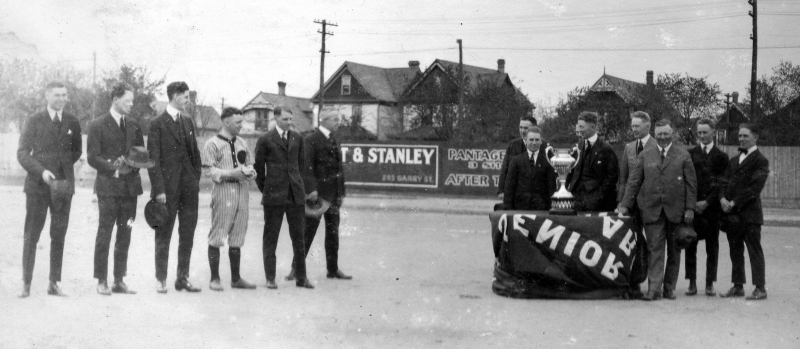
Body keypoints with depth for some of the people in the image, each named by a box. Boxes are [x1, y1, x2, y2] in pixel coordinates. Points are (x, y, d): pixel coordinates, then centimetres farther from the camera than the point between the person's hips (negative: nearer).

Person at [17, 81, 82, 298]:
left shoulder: (72, 123, 9)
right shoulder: (33, 122, 1)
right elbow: (22, 153, -3)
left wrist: (63, 168, 5)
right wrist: (42, 171, -16)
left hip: (63, 185, 3)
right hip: (38, 185, -3)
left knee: (59, 236, 4)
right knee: (31, 236, -1)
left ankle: (54, 284, 9)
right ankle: (26, 284, 4)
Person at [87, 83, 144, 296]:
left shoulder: (134, 125, 13)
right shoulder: (98, 126, -2)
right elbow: (92, 158, -6)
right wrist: (113, 167, -20)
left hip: (130, 186, 5)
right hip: (108, 186, -5)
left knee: (125, 235, 7)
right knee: (104, 233, -4)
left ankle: (119, 281, 14)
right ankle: (101, 281, 2)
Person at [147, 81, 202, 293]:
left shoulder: (188, 121, 13)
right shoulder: (158, 123, -6)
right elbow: (153, 159, -9)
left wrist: (197, 178, 8)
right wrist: (159, 189, -14)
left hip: (189, 186, 6)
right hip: (168, 188, -5)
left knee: (187, 235, 7)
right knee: (164, 236, 2)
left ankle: (183, 278, 14)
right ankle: (161, 280, 8)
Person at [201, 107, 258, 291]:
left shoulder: (242, 143, 14)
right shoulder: (212, 144, -3)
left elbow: (250, 164, 20)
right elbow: (208, 170, -9)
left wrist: (249, 171, -3)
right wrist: (232, 173, -17)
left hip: (242, 190, 6)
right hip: (223, 190, -6)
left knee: (237, 238, 10)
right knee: (217, 237, -4)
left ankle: (236, 278, 16)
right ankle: (214, 278, 3)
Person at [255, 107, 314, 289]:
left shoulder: (297, 138, 10)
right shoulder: (265, 140, -2)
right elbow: (259, 167, 3)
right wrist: (265, 190, 6)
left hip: (296, 194, 4)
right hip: (274, 196, -4)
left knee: (298, 236, 5)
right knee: (270, 237, 3)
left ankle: (301, 277, 11)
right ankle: (270, 278, 8)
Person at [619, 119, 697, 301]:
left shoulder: (683, 156, 5)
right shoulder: (645, 155, 9)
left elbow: (691, 184, 3)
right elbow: (634, 181, 8)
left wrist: (690, 208, -5)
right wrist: (625, 205, 0)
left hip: (675, 210, 0)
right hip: (652, 210, 0)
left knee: (674, 251, 7)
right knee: (655, 249, -5)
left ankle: (670, 287, 17)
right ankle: (654, 289, -7)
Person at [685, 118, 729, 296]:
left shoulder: (721, 157, 6)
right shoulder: (690, 154, 8)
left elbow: (721, 184, 1)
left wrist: (707, 202, -9)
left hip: (712, 207, 0)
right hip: (692, 206, 1)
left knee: (712, 247, 2)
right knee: (690, 246, 0)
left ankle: (710, 284, 7)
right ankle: (692, 283, 5)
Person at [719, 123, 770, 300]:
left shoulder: (760, 161, -5)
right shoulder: (733, 160, 18)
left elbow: (755, 187, -14)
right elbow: (725, 181, 14)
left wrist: (734, 203, -16)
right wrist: (722, 198, -7)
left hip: (749, 212, -7)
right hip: (732, 213, 7)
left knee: (754, 251, -3)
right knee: (735, 251, 10)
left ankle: (760, 288, 1)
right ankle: (738, 286, 17)